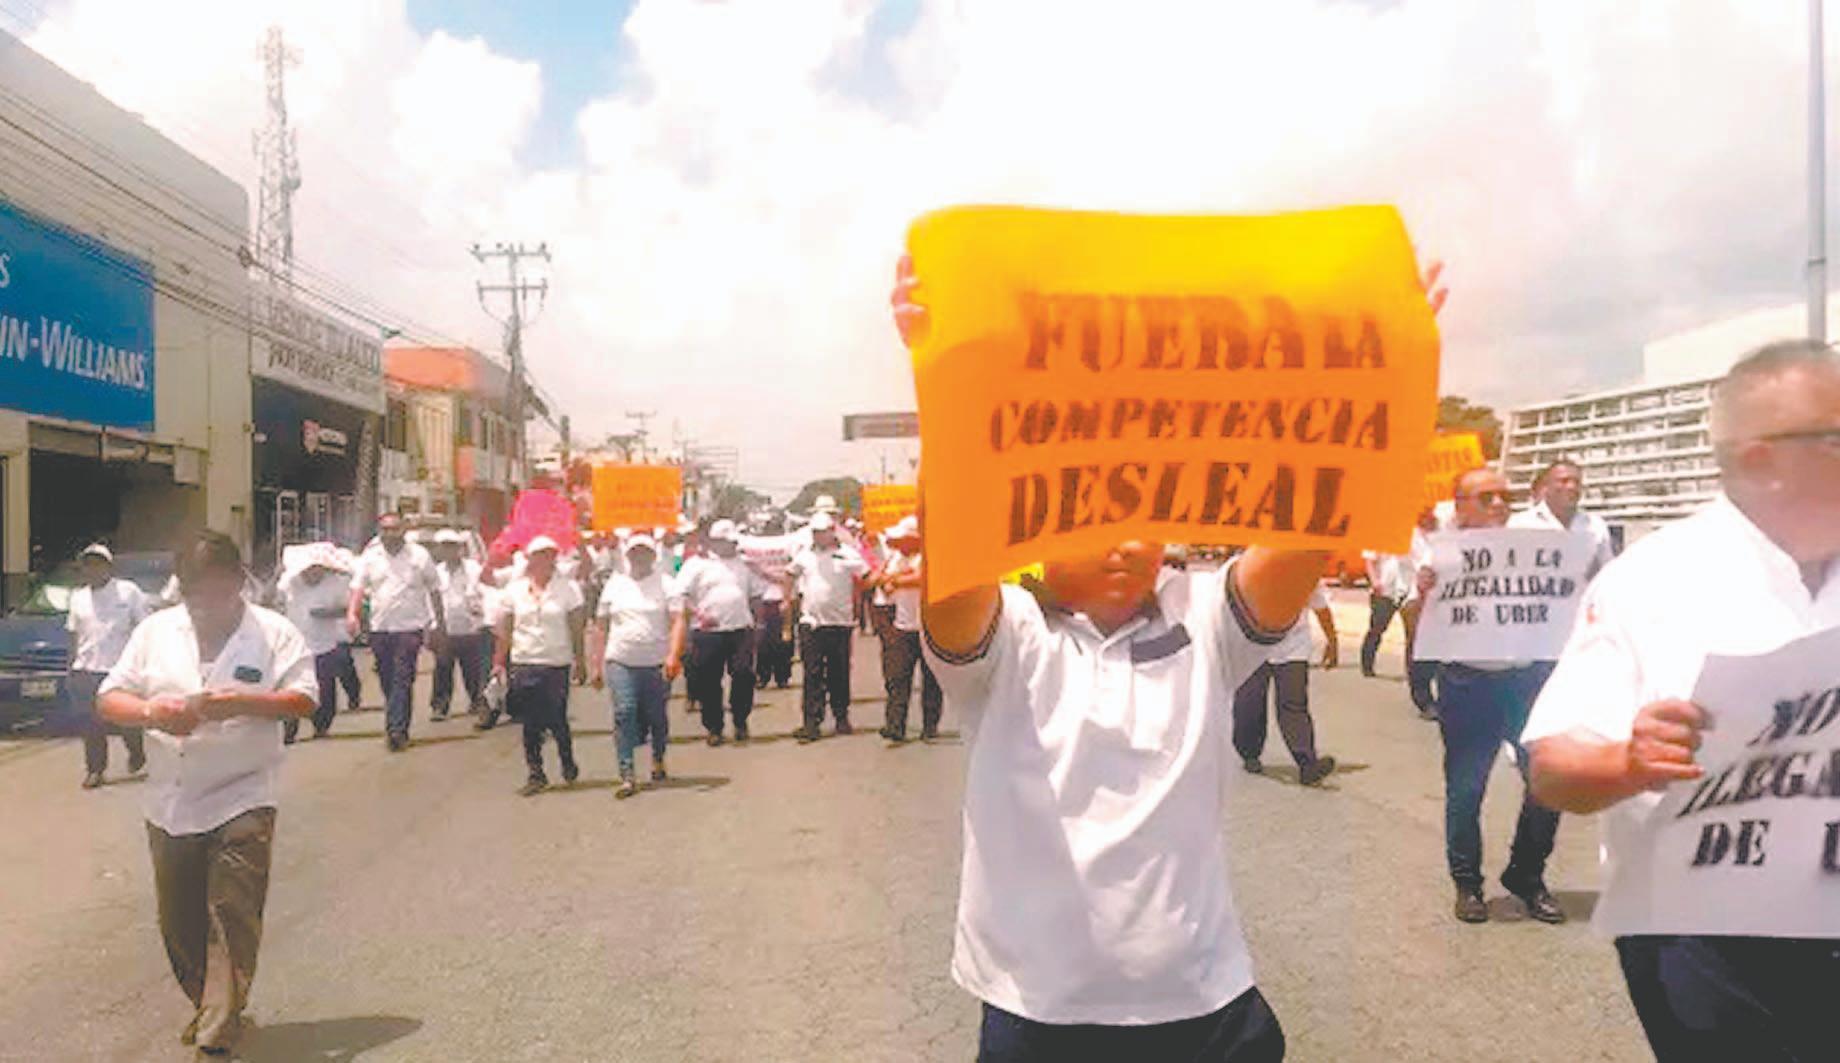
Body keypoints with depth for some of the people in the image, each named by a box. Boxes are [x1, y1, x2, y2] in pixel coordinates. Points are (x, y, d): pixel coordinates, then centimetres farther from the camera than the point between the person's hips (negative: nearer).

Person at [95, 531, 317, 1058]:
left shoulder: (274, 633, -2)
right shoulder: (155, 631, 8)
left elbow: (303, 699, -7)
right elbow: (109, 699, 8)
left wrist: (243, 703, -23)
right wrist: (149, 712, -14)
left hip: (241, 801, -4)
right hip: (169, 803, 4)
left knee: (233, 920, -7)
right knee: (179, 924, 14)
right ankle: (208, 1006, 34)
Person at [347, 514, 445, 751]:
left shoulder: (419, 556, 2)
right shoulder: (369, 557, 8)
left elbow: (435, 592, 7)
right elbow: (358, 587, 2)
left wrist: (440, 626, 7)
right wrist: (352, 613, -17)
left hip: (410, 627, -3)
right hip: (380, 628, 3)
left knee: (403, 680, -11)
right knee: (387, 682, 10)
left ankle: (396, 729, -15)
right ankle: (398, 729, 22)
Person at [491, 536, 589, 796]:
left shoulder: (568, 588, 1)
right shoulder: (514, 589, 6)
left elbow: (576, 628, 3)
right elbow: (504, 630, 10)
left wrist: (580, 662, 2)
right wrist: (499, 661, 7)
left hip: (557, 664, -2)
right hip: (523, 664, 2)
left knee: (557, 720, -2)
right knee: (530, 724, 3)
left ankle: (568, 762, 23)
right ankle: (535, 773, 13)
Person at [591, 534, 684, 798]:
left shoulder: (665, 584, 3)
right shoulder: (614, 585, 10)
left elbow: (677, 621, -6)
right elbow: (601, 627, 13)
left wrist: (673, 655, -20)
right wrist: (597, 664, 9)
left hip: (656, 664, -1)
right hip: (620, 662, 1)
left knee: (657, 716, 8)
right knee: (624, 713, -11)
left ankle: (658, 759, 34)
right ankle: (627, 775, -9)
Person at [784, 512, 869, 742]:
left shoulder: (848, 555, 0)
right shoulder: (804, 554, 8)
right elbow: (790, 574, 24)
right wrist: (787, 599, 19)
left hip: (841, 622, -1)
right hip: (810, 622, 1)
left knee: (840, 673, 7)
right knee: (812, 674, -3)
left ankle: (841, 717, 20)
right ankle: (812, 721, -3)